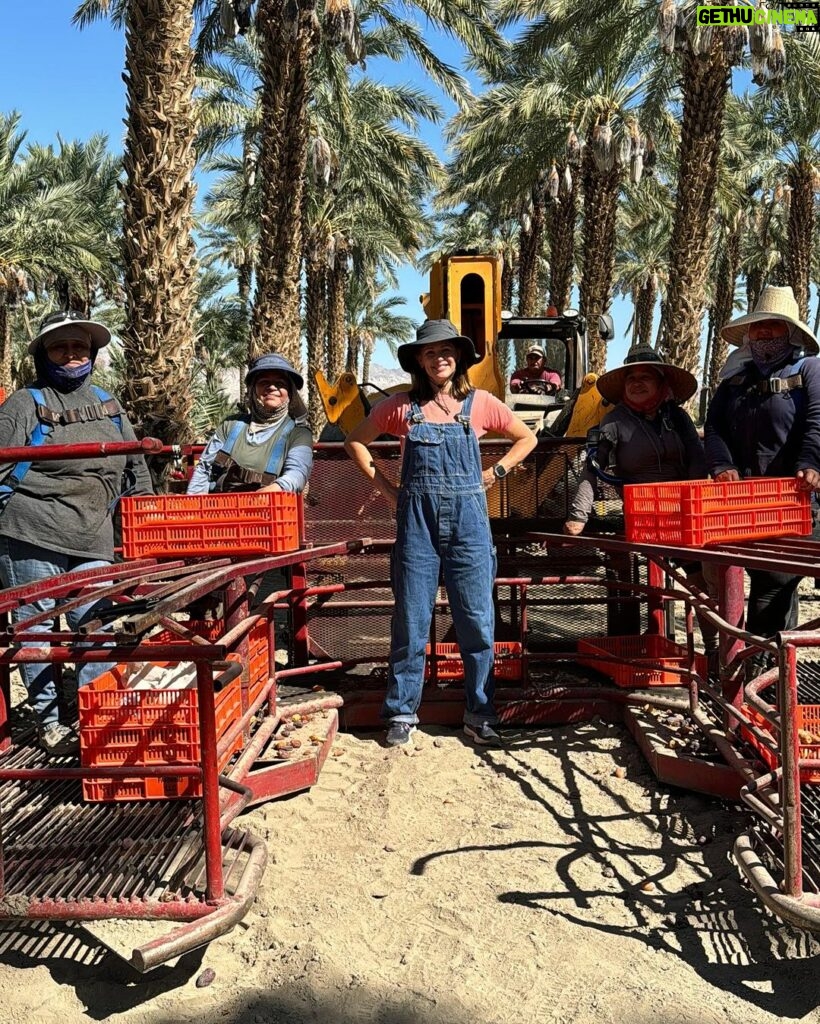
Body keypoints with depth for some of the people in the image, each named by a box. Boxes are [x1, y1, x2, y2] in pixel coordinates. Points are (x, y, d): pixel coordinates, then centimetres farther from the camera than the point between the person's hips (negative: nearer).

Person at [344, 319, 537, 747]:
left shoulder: (480, 404, 5)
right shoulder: (401, 406, 4)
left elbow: (527, 439, 16)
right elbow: (355, 442, 14)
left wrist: (494, 473, 4)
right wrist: (385, 486, 5)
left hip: (468, 519, 0)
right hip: (416, 519, 0)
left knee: (477, 619, 3)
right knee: (411, 619, 4)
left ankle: (480, 715, 17)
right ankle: (402, 712, 18)